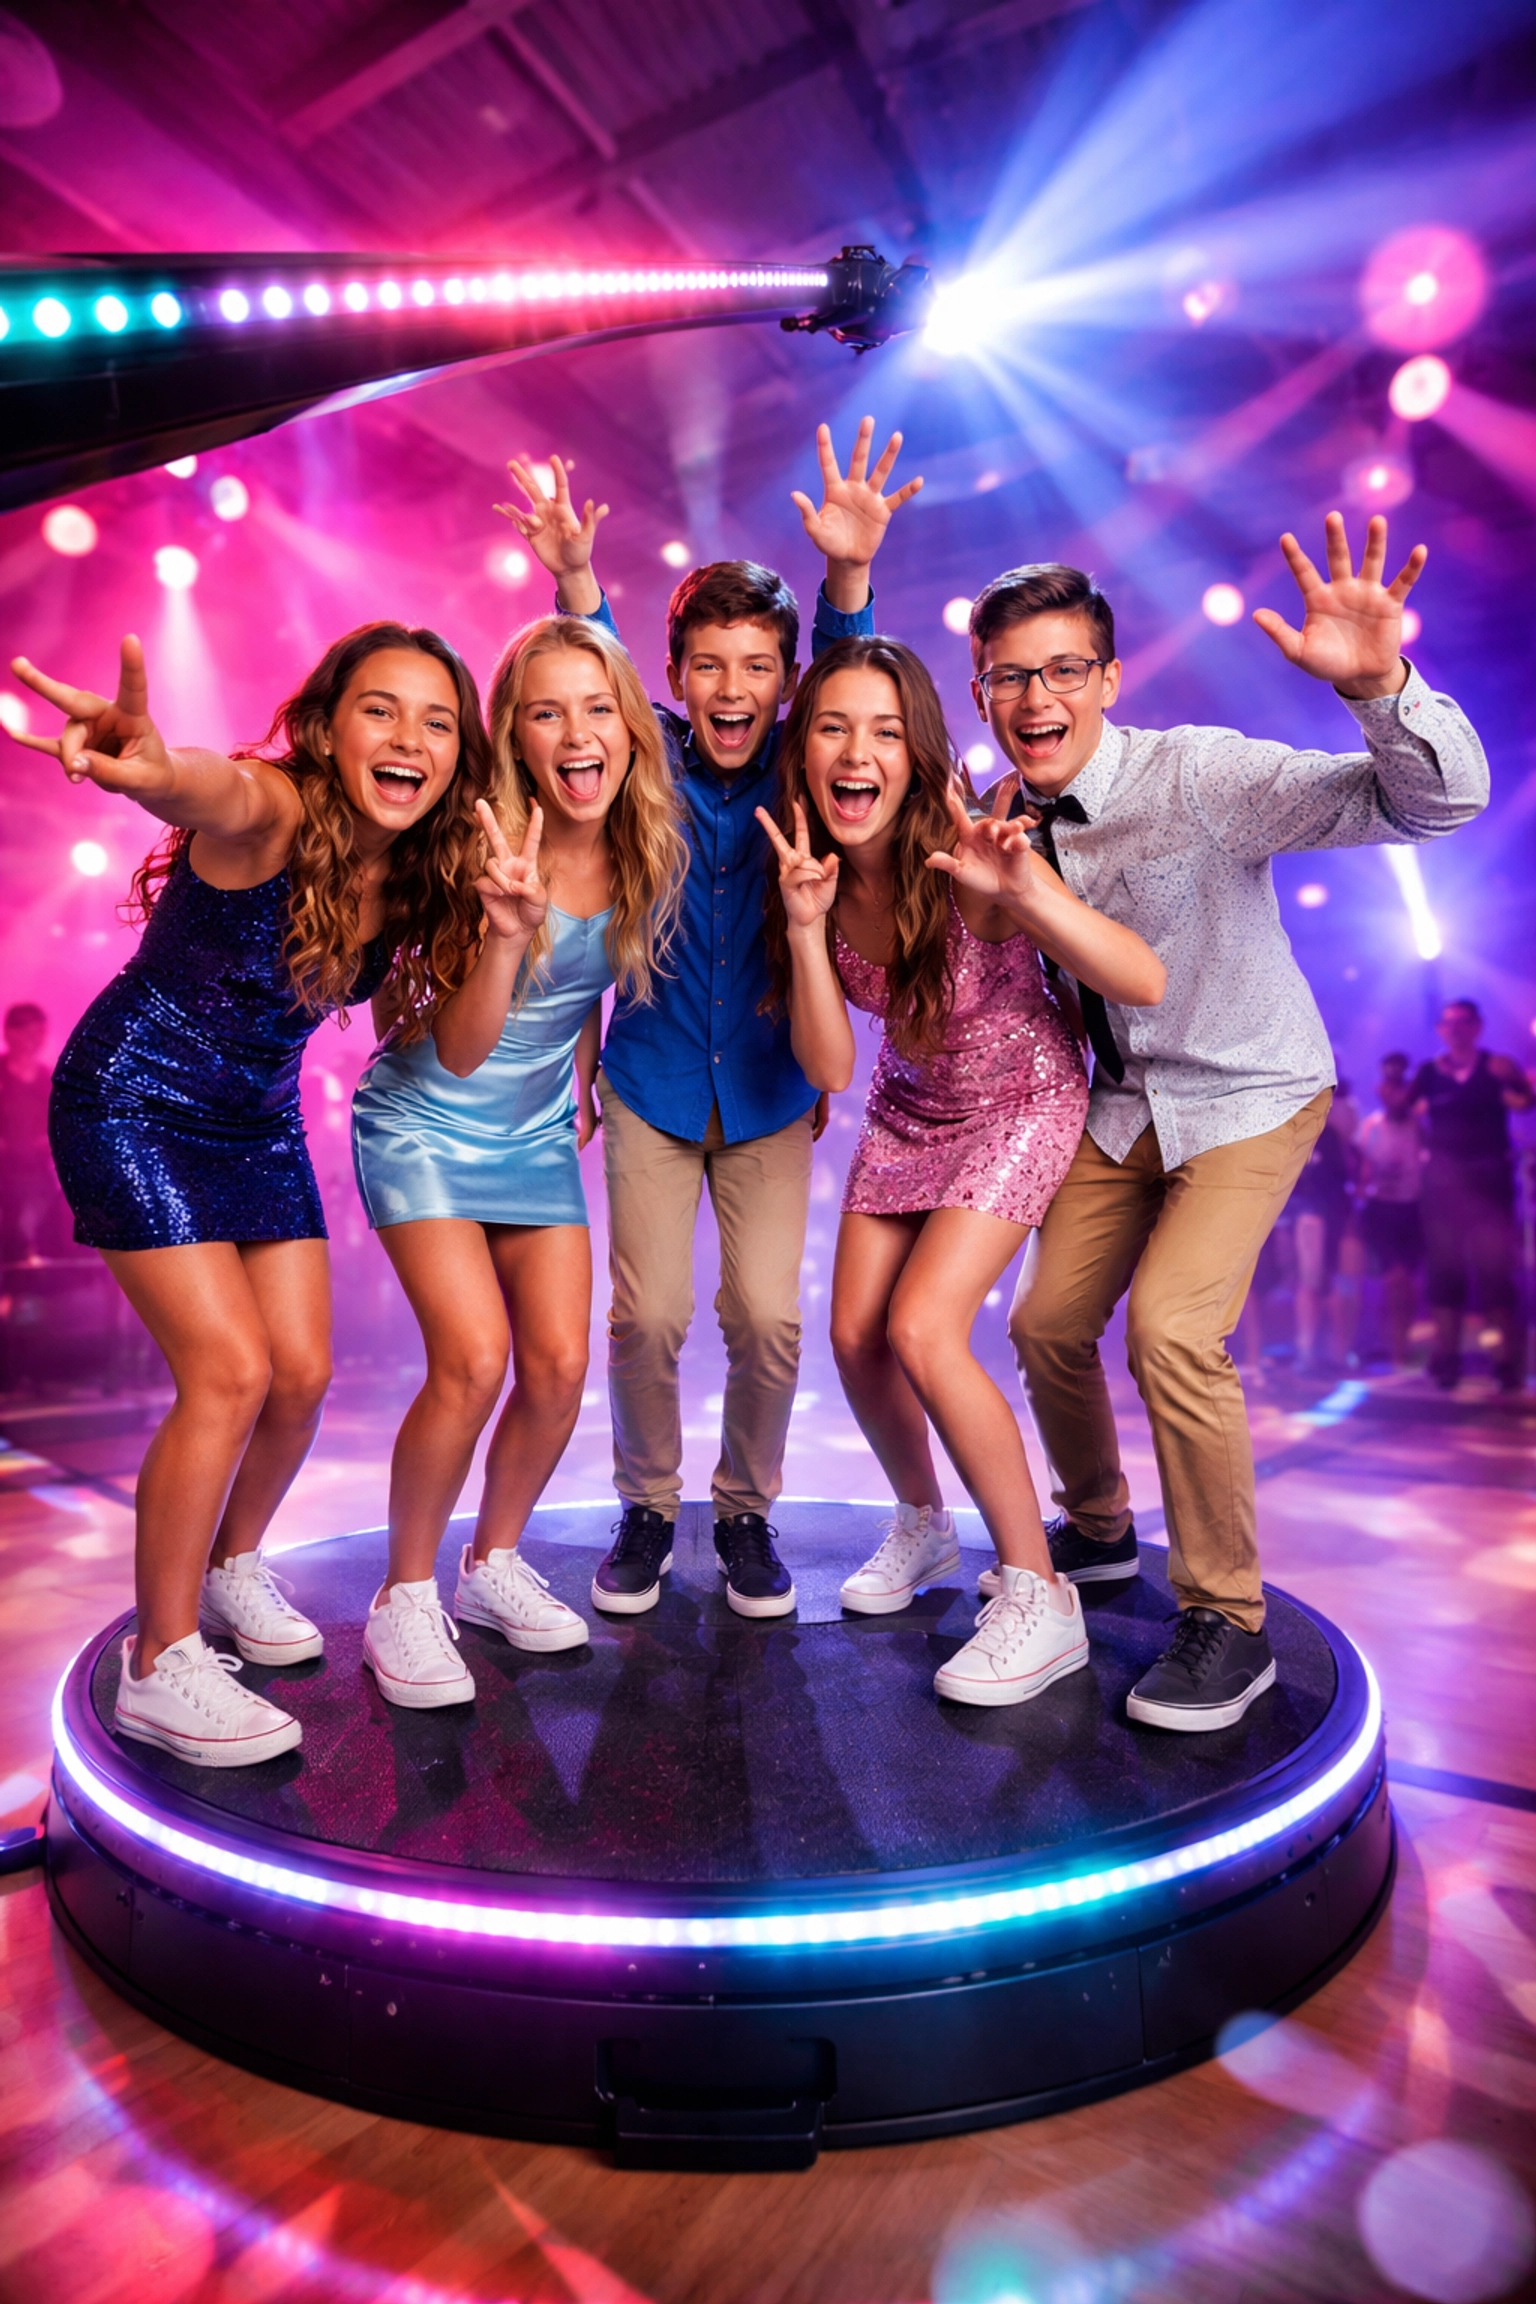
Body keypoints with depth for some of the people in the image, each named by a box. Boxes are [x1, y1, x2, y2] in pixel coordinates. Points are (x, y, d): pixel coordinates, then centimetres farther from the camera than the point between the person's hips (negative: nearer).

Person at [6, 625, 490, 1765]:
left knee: (302, 1374, 4)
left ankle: (233, 1569, 33)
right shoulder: (271, 811, -26)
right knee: (229, 1373, -13)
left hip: (261, 1120, 6)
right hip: (133, 1107, -6)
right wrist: (155, 764, -73)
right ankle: (160, 1668, 6)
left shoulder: (419, 868, -7)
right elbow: (211, 789, -52)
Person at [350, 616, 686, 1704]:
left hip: (538, 1136, 5)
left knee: (559, 1366, -3)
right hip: (427, 1124, -5)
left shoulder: (639, 853, -6)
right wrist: (508, 928, -39)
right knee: (474, 1357, -18)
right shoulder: (481, 849, -21)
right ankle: (406, 1596, 5)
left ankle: (493, 1563, 23)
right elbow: (460, 1051, -24)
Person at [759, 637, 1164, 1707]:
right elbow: (829, 1069, -18)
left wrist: (1022, 889, -46)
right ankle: (922, 1526, 32)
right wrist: (804, 925, -31)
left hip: (1022, 1101, -5)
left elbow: (1146, 984, -32)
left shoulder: (967, 859, -28)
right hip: (908, 1110, 6)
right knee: (855, 1338, 2)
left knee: (921, 1331, -19)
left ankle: (1040, 1599, -1)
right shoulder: (813, 873, -13)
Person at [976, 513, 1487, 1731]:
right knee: (1048, 1324, 4)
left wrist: (1378, 686, -47)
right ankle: (1098, 1530, 34)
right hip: (1120, 1103, 6)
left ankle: (1229, 1623, 0)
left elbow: (1441, 801, -30)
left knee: (1173, 1326, -21)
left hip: (1248, 1095, -5)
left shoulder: (1198, 775, -23)